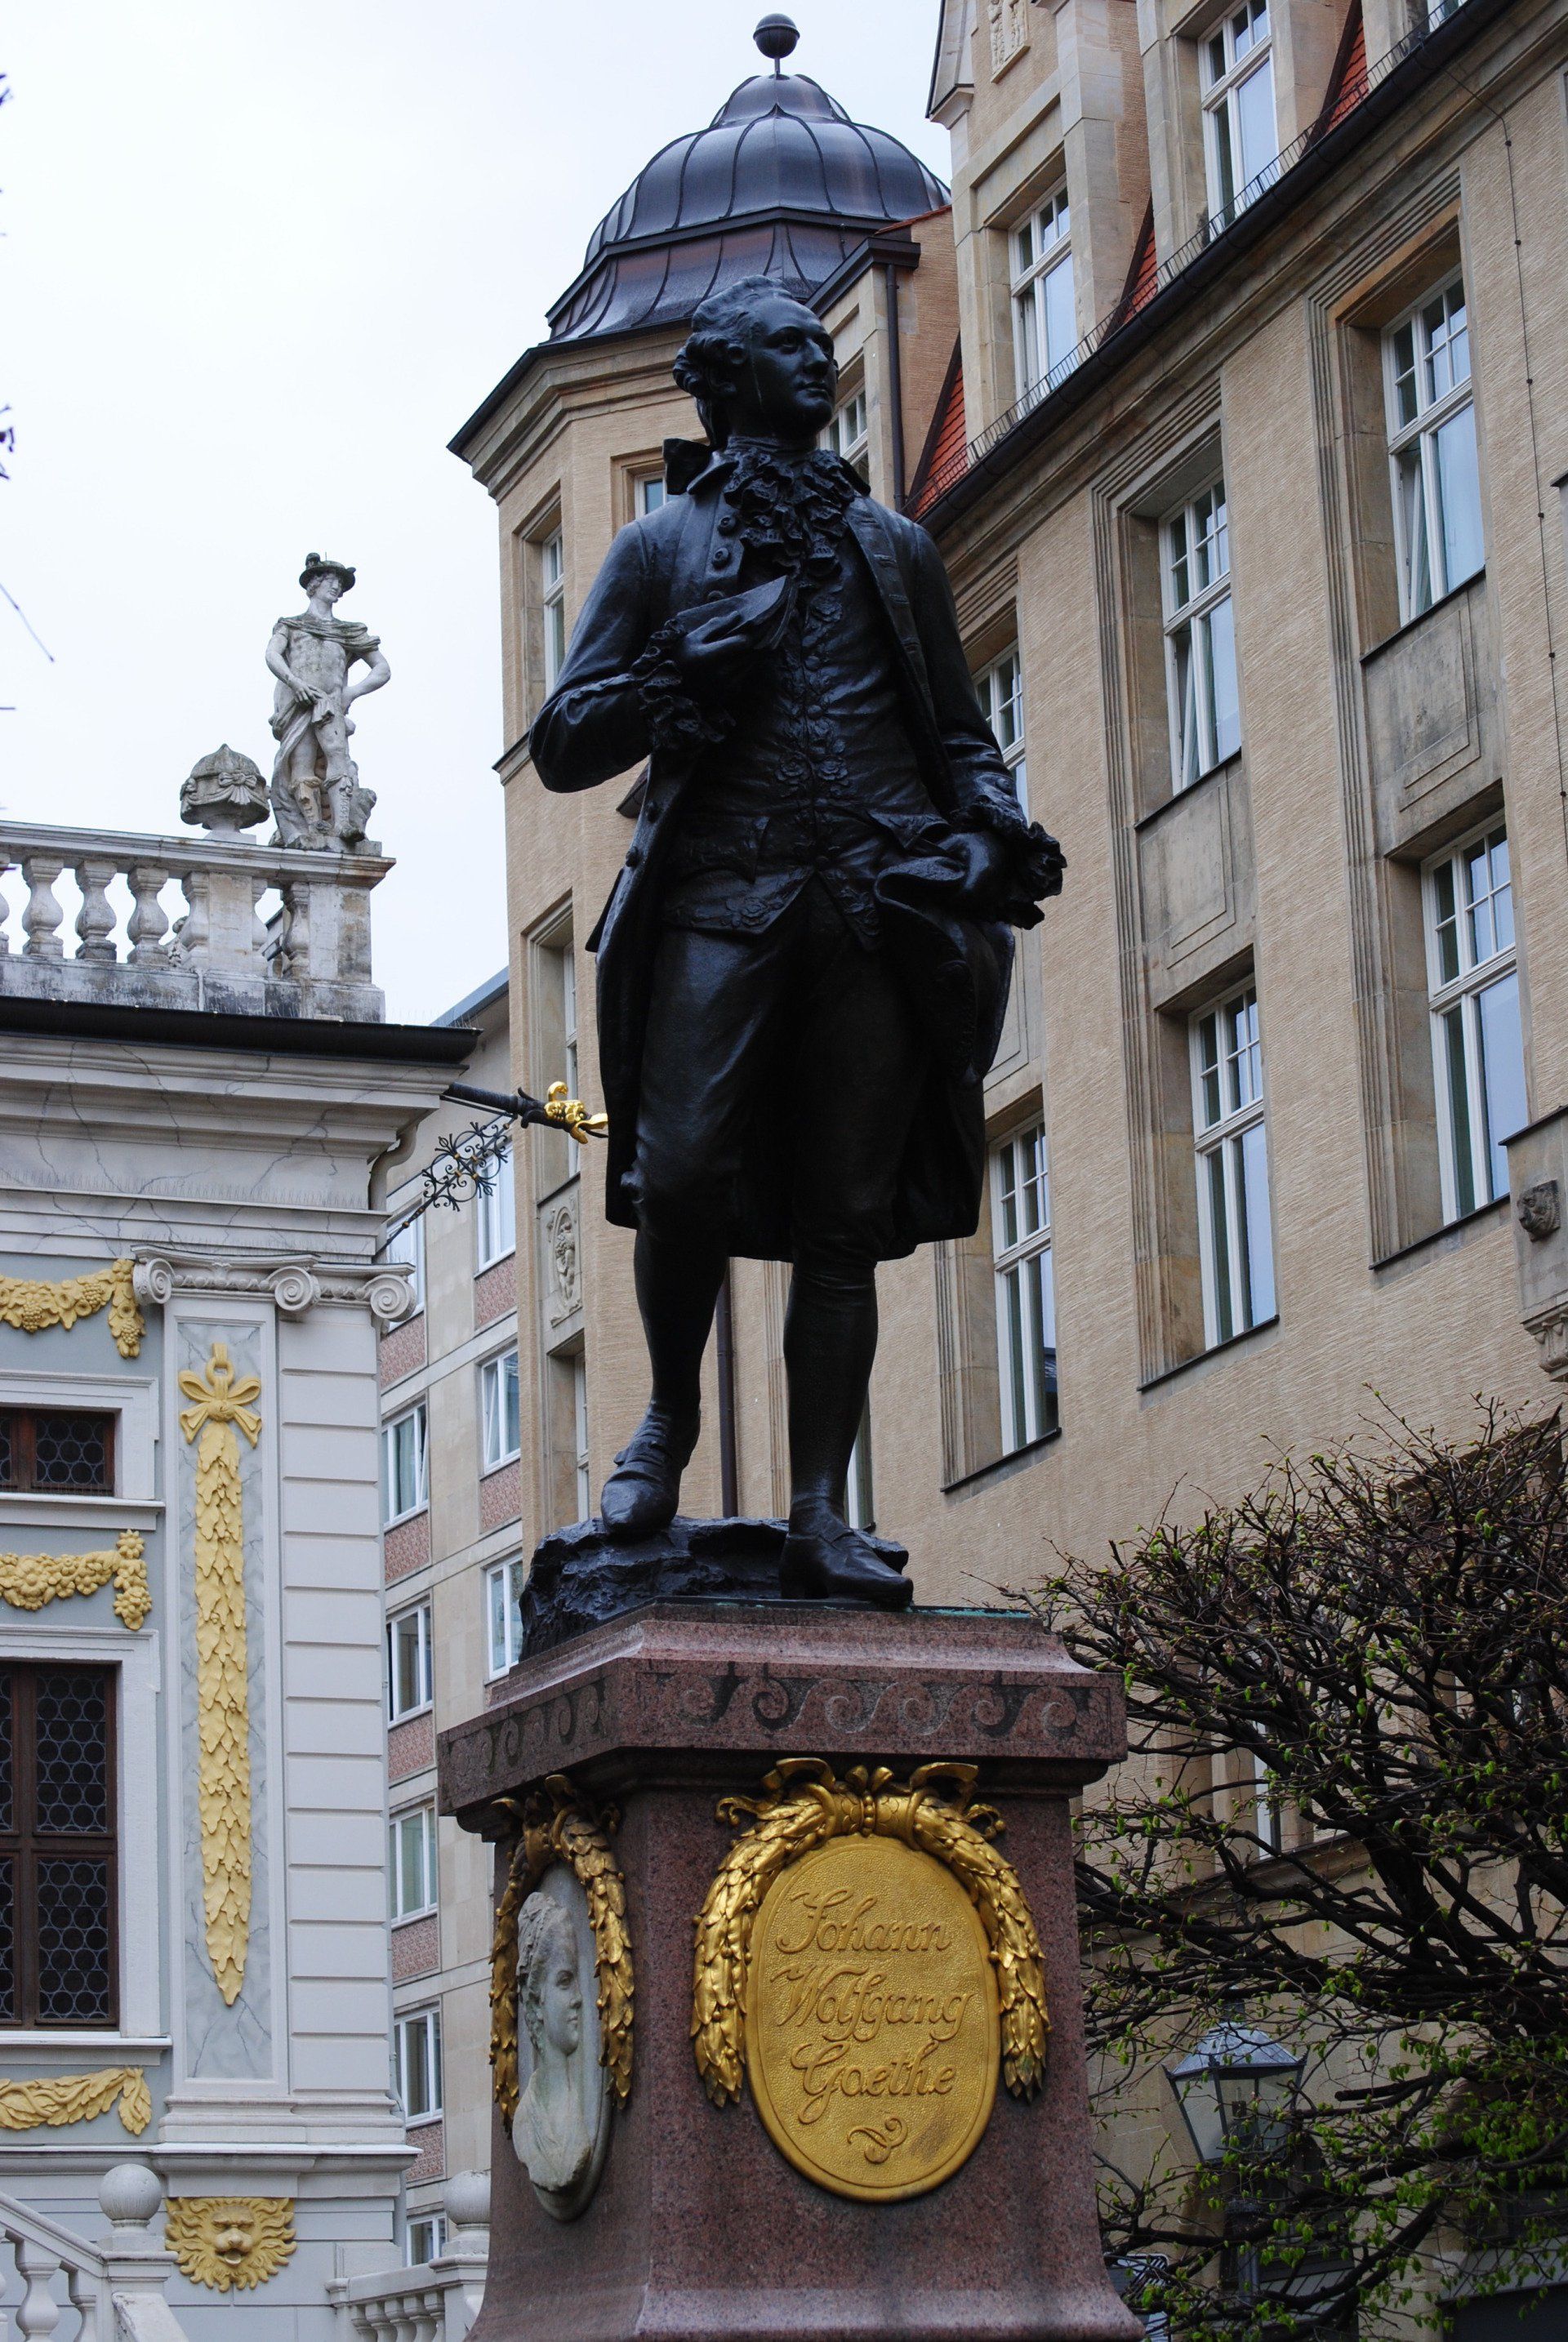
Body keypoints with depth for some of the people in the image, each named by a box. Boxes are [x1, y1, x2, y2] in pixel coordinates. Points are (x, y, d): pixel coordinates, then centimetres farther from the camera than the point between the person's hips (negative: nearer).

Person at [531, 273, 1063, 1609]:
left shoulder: (896, 548, 25)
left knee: (847, 1221, -4)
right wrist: (689, 671, -8)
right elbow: (565, 746, 10)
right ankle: (672, 1411, 9)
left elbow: (960, 733, 26)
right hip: (721, 897, -2)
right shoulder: (663, 547, 16)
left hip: (881, 912, 2)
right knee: (681, 1175, -18)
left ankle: (822, 1520, -5)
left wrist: (999, 826, 4)